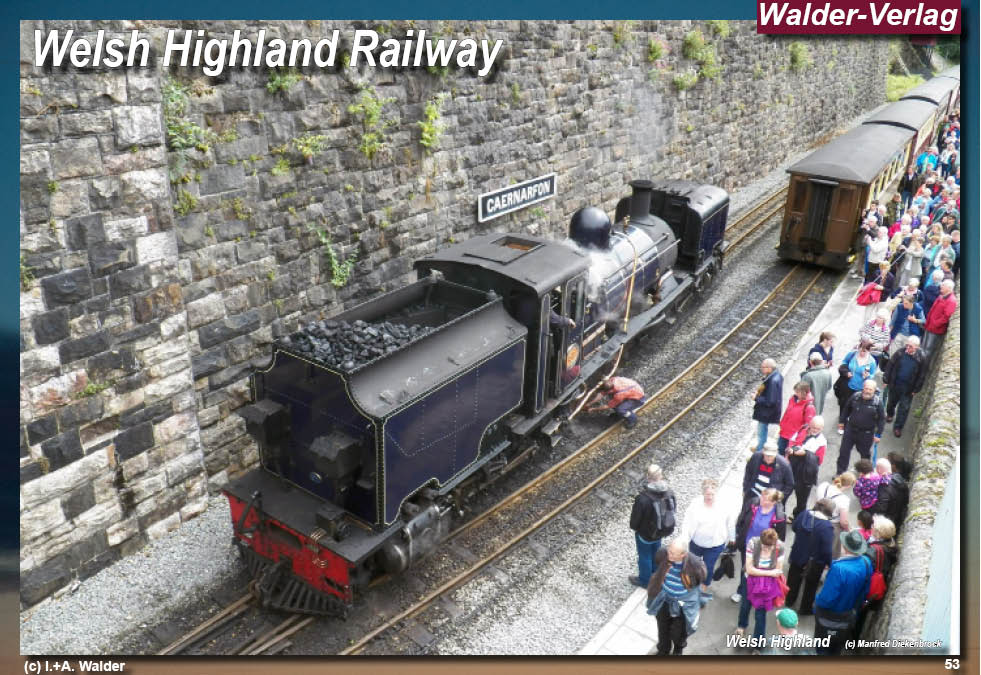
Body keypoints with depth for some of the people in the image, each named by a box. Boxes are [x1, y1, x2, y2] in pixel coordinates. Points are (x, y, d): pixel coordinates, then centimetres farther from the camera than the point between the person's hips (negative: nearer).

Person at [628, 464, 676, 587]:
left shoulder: (642, 498, -36)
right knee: (655, 553, 30)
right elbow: (672, 510, -2)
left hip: (645, 533, -5)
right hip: (661, 531, 5)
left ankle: (644, 580, 41)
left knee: (644, 556, 19)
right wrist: (664, 527, 14)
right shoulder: (669, 493, -18)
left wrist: (634, 527, 1)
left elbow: (635, 517, -22)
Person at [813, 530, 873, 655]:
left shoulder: (839, 568, -37)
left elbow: (827, 598, -30)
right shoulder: (866, 563, -15)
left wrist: (816, 602, -8)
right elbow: (865, 591, 1)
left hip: (831, 619, -6)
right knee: (837, 649, 27)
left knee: (822, 649, 16)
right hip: (850, 616, 6)